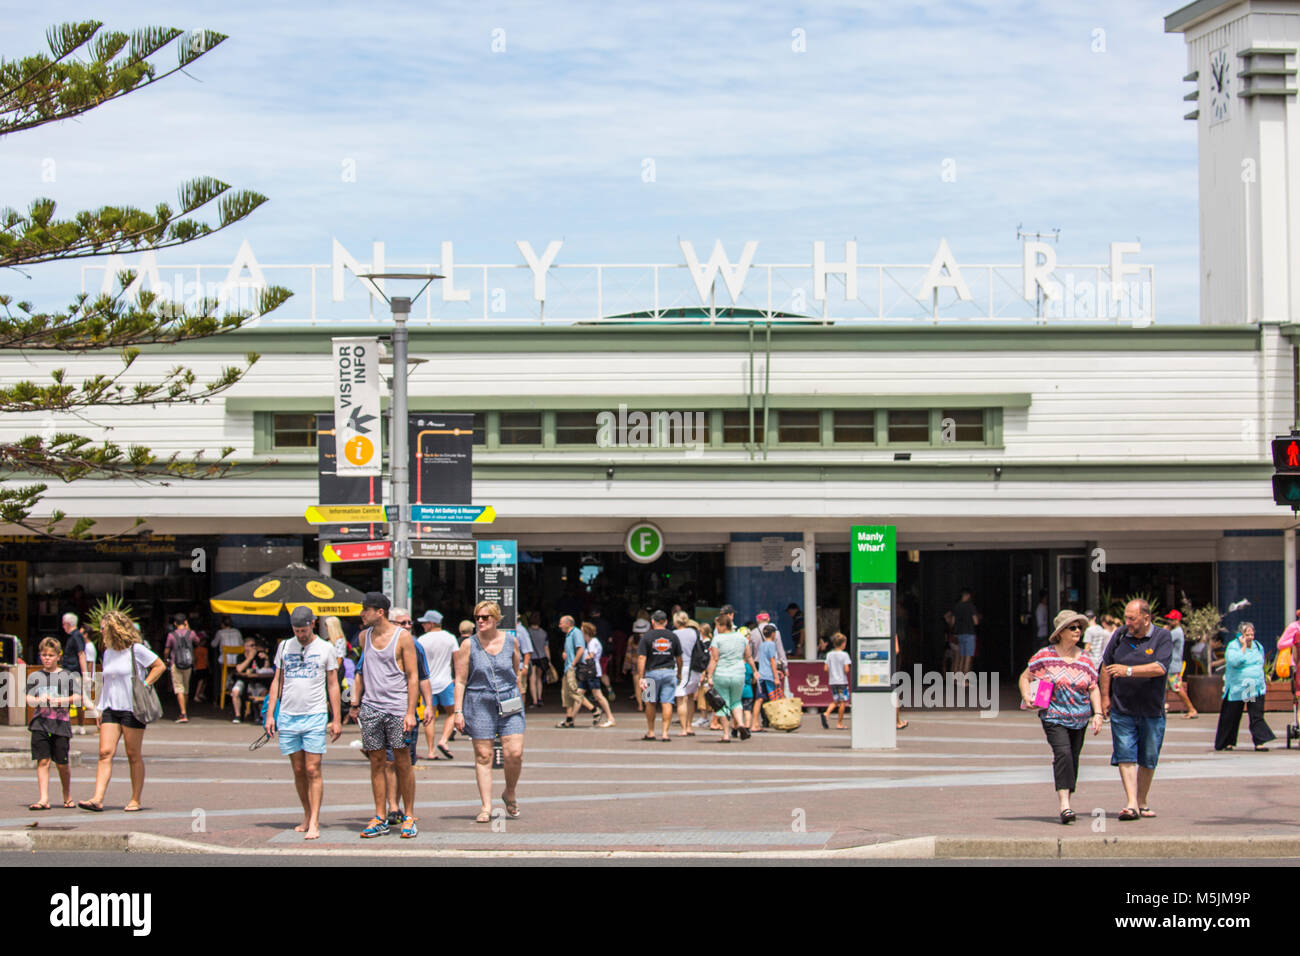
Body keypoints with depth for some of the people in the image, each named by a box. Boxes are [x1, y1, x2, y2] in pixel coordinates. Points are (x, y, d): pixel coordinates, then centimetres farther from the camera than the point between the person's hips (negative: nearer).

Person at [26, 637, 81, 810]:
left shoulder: (67, 676, 8)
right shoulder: (34, 676, 12)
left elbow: (77, 697, 1)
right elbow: (29, 700, 6)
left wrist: (59, 701, -13)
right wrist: (40, 700, -15)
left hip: (61, 724, -1)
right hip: (40, 724, 1)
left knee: (62, 763, 4)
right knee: (43, 761, -8)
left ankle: (67, 797, 22)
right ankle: (44, 799, -11)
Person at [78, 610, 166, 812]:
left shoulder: (136, 650, -5)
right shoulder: (107, 654, 14)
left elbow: (160, 666, 0)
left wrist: (144, 686, -8)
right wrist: (100, 710, 16)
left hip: (133, 709, -5)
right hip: (111, 710, 5)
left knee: (134, 755, 1)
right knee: (105, 752, -6)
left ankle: (135, 800, 9)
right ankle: (97, 799, -13)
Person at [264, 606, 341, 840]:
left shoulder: (325, 649, 3)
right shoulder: (284, 647, 10)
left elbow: (333, 685, 6)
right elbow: (277, 682, 14)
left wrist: (337, 720, 1)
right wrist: (270, 714, 6)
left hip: (315, 716, -3)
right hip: (287, 716, 3)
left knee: (313, 771, -8)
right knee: (298, 771, 7)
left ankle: (314, 823, -10)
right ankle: (307, 816, 20)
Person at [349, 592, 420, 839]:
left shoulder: (402, 637, -4)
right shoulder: (364, 636, 11)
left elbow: (413, 676, -4)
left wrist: (410, 712, -10)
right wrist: (355, 702, 11)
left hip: (397, 708, -4)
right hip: (370, 707, 4)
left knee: (402, 762, -1)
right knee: (376, 762, 4)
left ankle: (409, 817, 6)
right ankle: (380, 818, 9)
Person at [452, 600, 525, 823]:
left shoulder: (511, 641, 5)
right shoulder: (469, 645, 0)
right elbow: (460, 681, 0)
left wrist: (520, 698, 23)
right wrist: (458, 711, -6)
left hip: (509, 703, 1)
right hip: (479, 704, -1)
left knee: (515, 753, -8)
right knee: (483, 756, -1)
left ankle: (510, 793, 17)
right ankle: (486, 806, 4)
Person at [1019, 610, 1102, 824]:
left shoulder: (1085, 659, 8)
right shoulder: (1045, 656, -1)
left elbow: (1094, 688, 12)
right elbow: (1025, 677, 8)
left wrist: (1098, 714, 1)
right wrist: (1026, 696, -10)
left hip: (1080, 718, 4)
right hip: (1054, 716, -4)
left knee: (1073, 758, 6)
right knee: (1062, 753, -20)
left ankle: (1065, 803, 20)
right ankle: (1064, 805, -26)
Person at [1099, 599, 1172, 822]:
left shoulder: (1162, 637, -5)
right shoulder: (1120, 635, 5)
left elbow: (1160, 668, -19)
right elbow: (1106, 666, 14)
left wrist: (1129, 670, -25)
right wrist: (1105, 697, 10)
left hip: (1152, 711, -1)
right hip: (1122, 710, 1)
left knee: (1148, 760, 6)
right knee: (1126, 756, -10)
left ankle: (1142, 802, 20)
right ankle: (1131, 803, -15)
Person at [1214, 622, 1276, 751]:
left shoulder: (1258, 647, 10)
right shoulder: (1233, 646, -8)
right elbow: (1235, 661, -27)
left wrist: (1263, 679, 22)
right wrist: (1244, 646, -20)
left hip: (1256, 688, 4)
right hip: (1237, 688, -4)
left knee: (1257, 715, -7)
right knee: (1231, 717, 6)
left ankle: (1259, 742, -10)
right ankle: (1227, 743, 20)